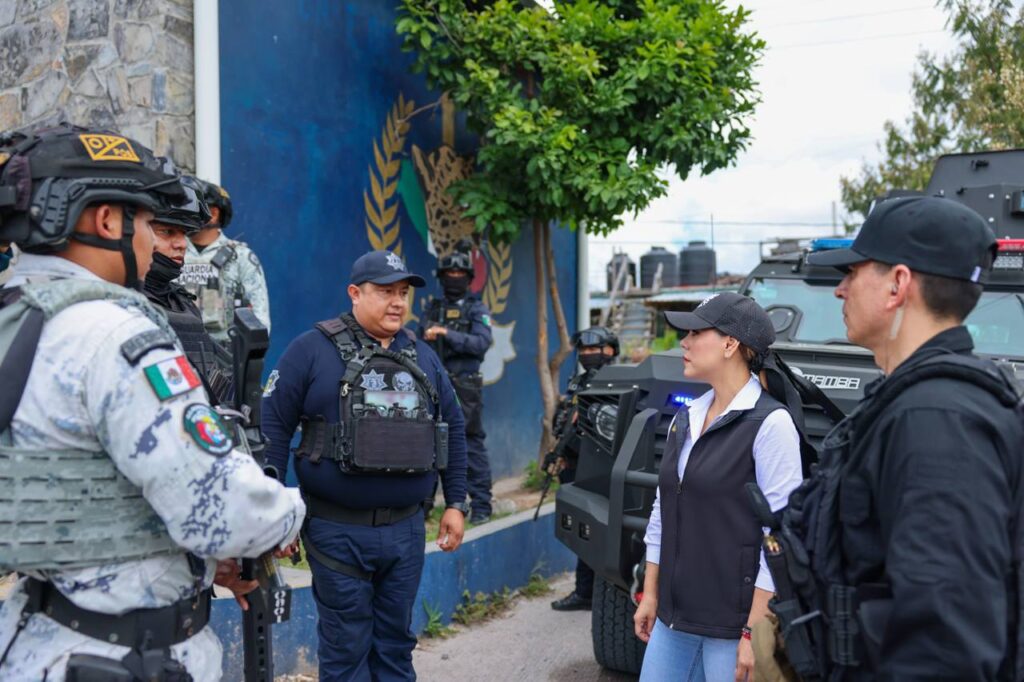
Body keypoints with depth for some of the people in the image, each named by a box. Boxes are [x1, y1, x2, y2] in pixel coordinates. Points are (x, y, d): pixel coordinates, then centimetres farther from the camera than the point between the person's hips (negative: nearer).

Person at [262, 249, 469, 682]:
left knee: (395, 641, 15)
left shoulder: (422, 356, 10)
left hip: (405, 529, 4)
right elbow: (272, 426, -8)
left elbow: (452, 427, 14)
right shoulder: (313, 350, -6)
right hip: (338, 531, -4)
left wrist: (455, 503, 11)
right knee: (346, 647, 7)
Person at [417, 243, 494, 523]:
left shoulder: (477, 309, 2)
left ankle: (481, 505, 3)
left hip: (465, 387, -4)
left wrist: (447, 334, -21)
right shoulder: (432, 308, 15)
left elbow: (481, 343, -13)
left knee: (472, 445, -4)